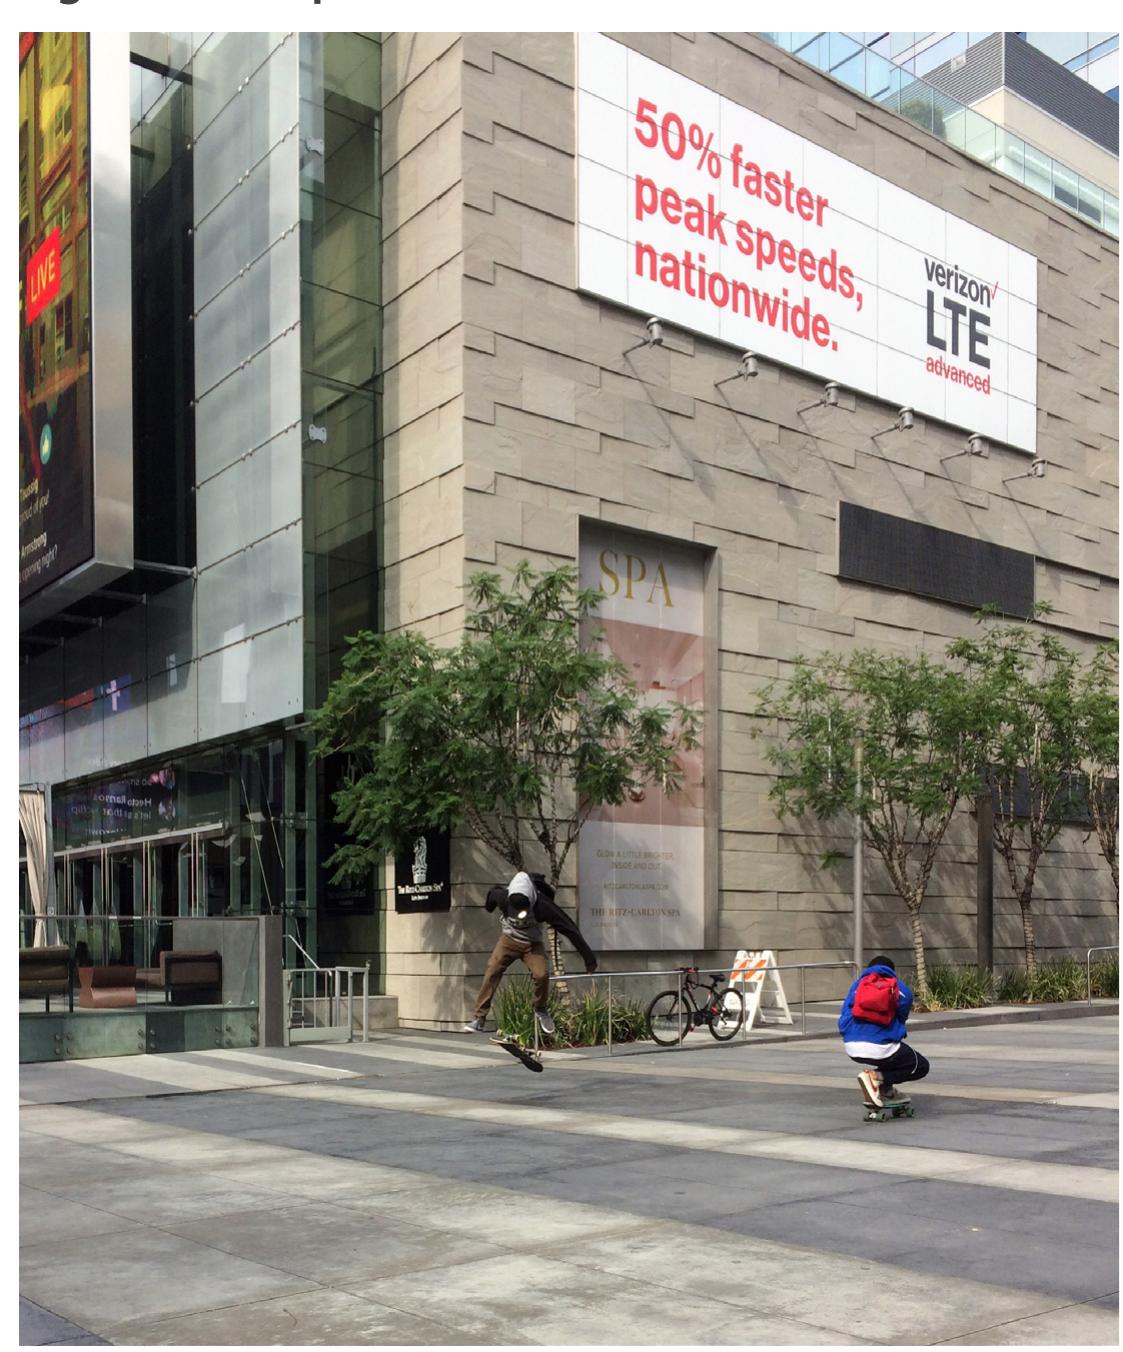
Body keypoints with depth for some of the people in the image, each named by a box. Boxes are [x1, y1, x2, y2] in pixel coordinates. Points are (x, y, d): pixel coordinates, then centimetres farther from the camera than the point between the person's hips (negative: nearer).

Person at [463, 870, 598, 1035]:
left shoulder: (542, 906, -31)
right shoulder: (502, 896, -26)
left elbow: (570, 929, -26)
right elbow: (492, 894, 2)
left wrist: (588, 956, -23)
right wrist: (488, 907, 27)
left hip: (532, 944, -1)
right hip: (508, 940, 1)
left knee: (541, 974, -22)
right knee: (491, 972, -16)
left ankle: (540, 1010, 6)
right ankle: (479, 1018, -12)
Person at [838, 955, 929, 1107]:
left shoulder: (858, 984, 16)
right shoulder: (902, 990, 11)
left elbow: (844, 1019, 11)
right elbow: (902, 1019, 19)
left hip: (851, 1049, 6)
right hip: (880, 1049, -6)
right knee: (921, 1067, 17)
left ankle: (885, 1090, 24)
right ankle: (876, 1076, -4)